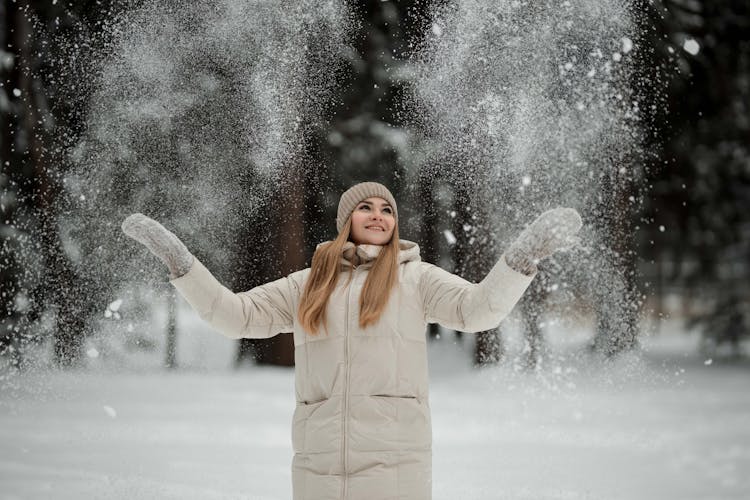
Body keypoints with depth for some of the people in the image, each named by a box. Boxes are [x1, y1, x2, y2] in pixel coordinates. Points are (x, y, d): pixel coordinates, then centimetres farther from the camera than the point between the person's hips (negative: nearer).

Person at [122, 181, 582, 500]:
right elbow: (235, 314, 13)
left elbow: (479, 309, -7)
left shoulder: (415, 277, 7)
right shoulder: (309, 284, 16)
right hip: (319, 460, 3)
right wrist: (178, 260, 4)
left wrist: (525, 254, -23)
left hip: (394, 459, -3)